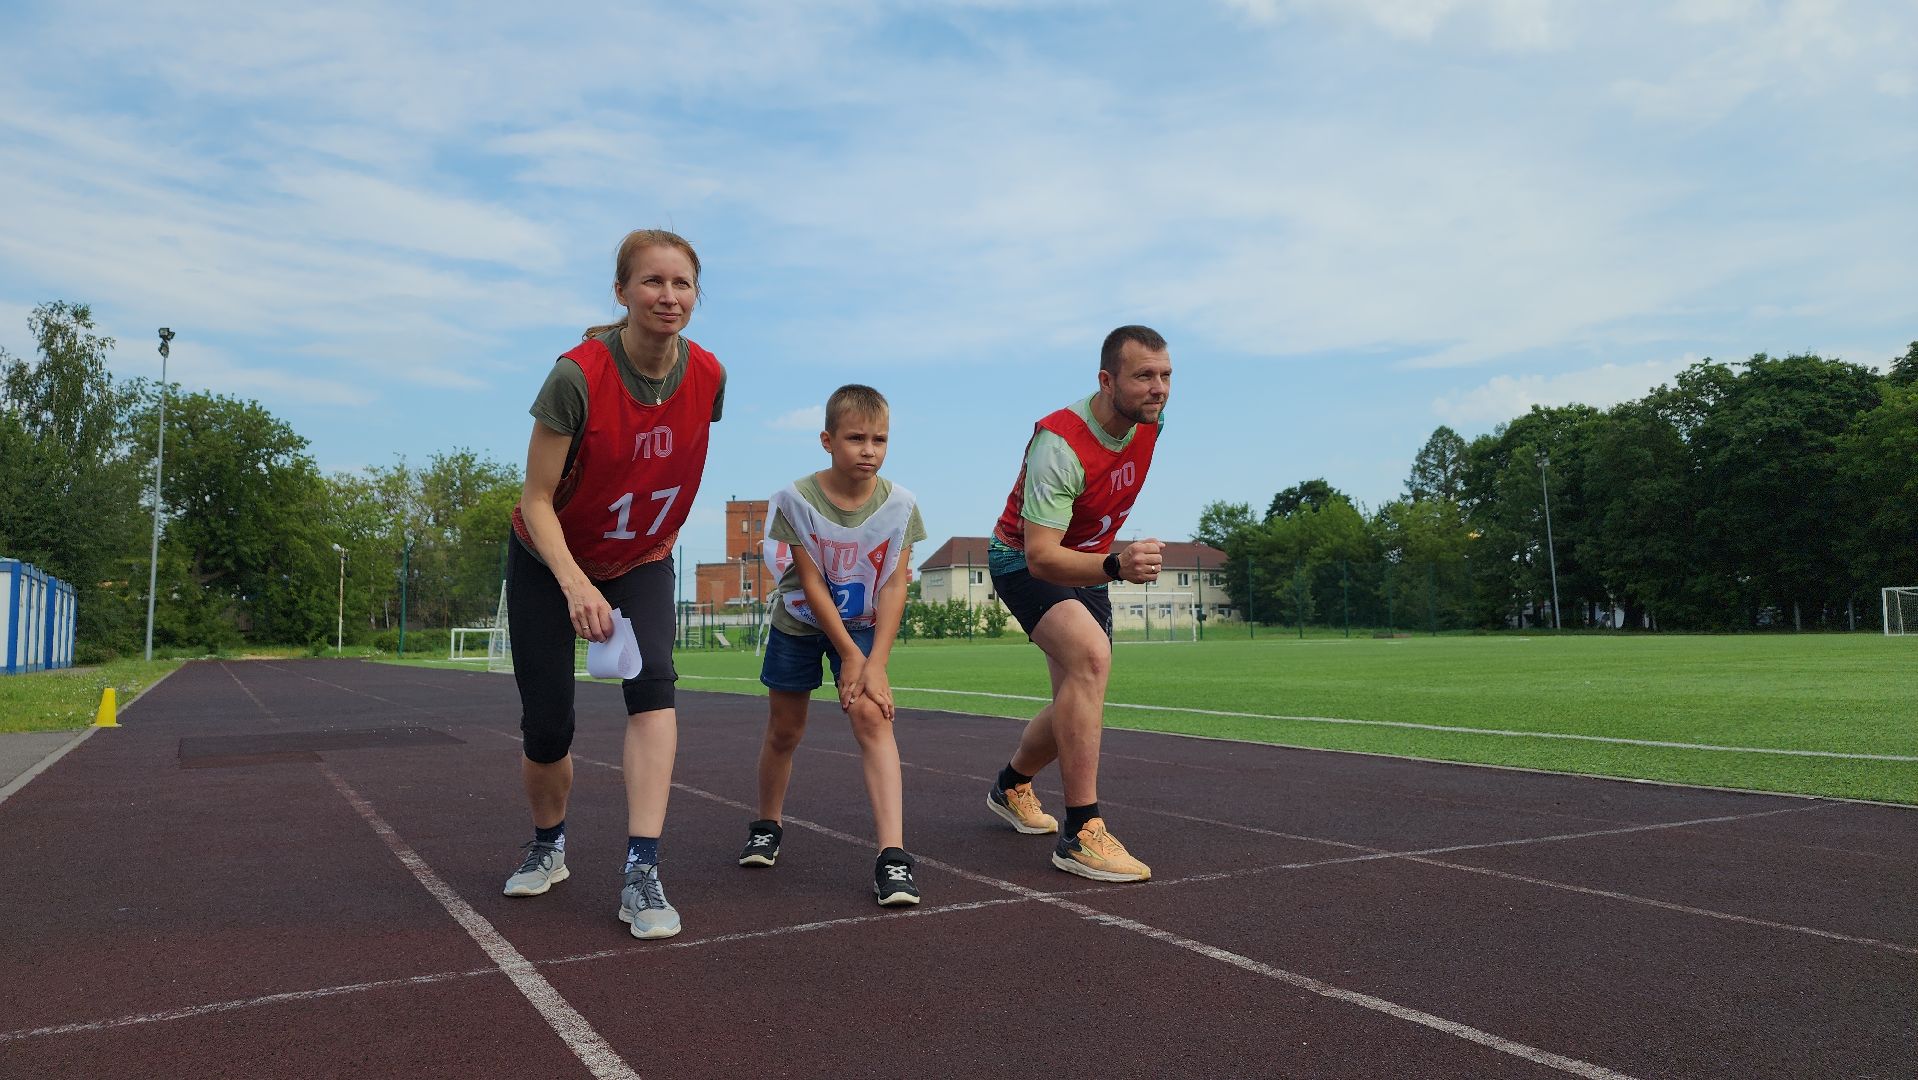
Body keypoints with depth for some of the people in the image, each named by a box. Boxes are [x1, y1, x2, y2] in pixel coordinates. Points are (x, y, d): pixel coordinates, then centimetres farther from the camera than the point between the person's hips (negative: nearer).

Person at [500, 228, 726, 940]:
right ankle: (548, 846, 30)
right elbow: (537, 500, -24)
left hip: (642, 562, 2)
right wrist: (575, 584, -37)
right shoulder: (577, 377, -28)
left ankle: (642, 874, -21)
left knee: (653, 682, -23)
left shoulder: (708, 377, -15)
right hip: (549, 561, -2)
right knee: (546, 728, -2)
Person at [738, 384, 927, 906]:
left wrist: (876, 662, -24)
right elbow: (811, 583, -19)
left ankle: (893, 854, -23)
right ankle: (767, 828, 36)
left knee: (872, 715, -20)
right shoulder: (796, 499, -22)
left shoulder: (899, 504, -18)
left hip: (864, 624, 0)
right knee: (784, 730, 10)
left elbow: (895, 586, -18)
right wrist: (849, 655, -19)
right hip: (799, 622, 0)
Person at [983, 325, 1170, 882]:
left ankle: (1011, 786, 41)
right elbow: (1041, 556, -37)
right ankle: (1081, 834, -27)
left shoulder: (1152, 420, -10)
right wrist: (1115, 566, -53)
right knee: (1091, 654, -33)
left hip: (1089, 564, 8)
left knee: (1080, 701, 10)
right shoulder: (1060, 444, -33)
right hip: (1022, 560, -7)